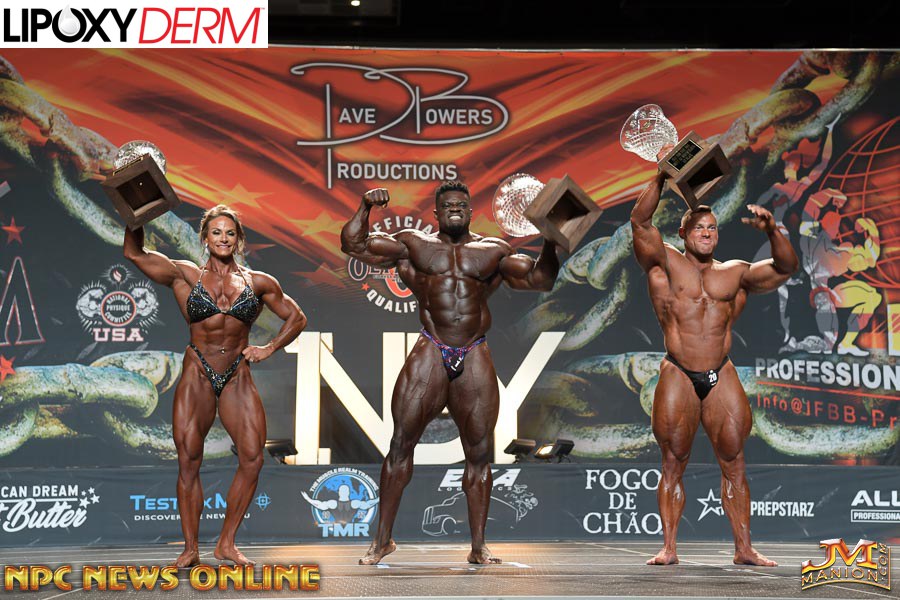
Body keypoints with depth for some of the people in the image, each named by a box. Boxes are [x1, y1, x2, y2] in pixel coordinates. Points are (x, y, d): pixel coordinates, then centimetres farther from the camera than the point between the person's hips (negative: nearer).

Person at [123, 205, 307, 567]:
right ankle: (190, 548, 7)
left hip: (238, 378, 2)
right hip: (197, 376, -1)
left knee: (253, 458, -10)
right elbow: (134, 253, 4)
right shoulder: (185, 276, 5)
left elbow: (296, 318, 19)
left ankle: (226, 544, 3)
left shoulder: (258, 283, 9)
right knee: (188, 461, -3)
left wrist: (270, 348, 6)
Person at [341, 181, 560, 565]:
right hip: (430, 354, -1)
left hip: (475, 359, 1)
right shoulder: (413, 245, 11)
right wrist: (365, 207, -3)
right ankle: (383, 540, 8)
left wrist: (550, 241, -7)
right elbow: (353, 245, 9)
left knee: (479, 453, 3)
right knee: (401, 443, -2)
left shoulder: (494, 252, 13)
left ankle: (478, 548, 11)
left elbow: (539, 278, 7)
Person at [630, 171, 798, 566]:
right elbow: (639, 221, -5)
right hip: (678, 377, -3)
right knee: (673, 464, 0)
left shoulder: (735, 274, 15)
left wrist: (771, 230, -3)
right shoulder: (666, 264, 6)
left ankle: (744, 549, 7)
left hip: (722, 378, 3)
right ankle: (668, 548, 3)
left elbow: (785, 267, 13)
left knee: (734, 465, 3)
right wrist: (662, 178, -12)